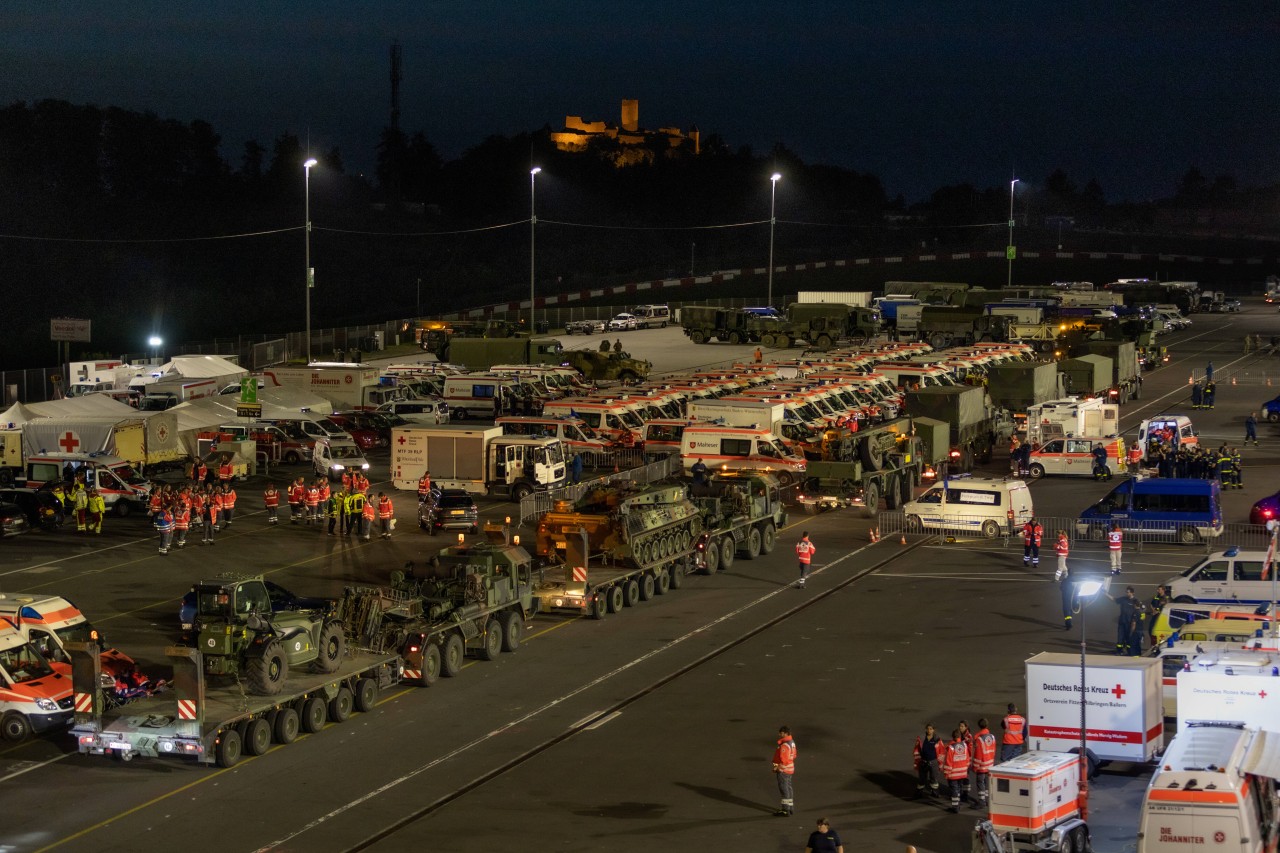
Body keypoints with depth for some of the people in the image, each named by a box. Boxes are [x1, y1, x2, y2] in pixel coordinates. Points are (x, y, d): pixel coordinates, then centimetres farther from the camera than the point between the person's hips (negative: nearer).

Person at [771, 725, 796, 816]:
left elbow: (783, 759, -25)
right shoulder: (792, 742, 7)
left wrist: (777, 768, -14)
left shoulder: (784, 745, -24)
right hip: (790, 768, 10)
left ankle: (785, 810, 1)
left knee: (784, 789, -3)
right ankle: (791, 808, 26)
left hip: (783, 770, -10)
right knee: (789, 788, 18)